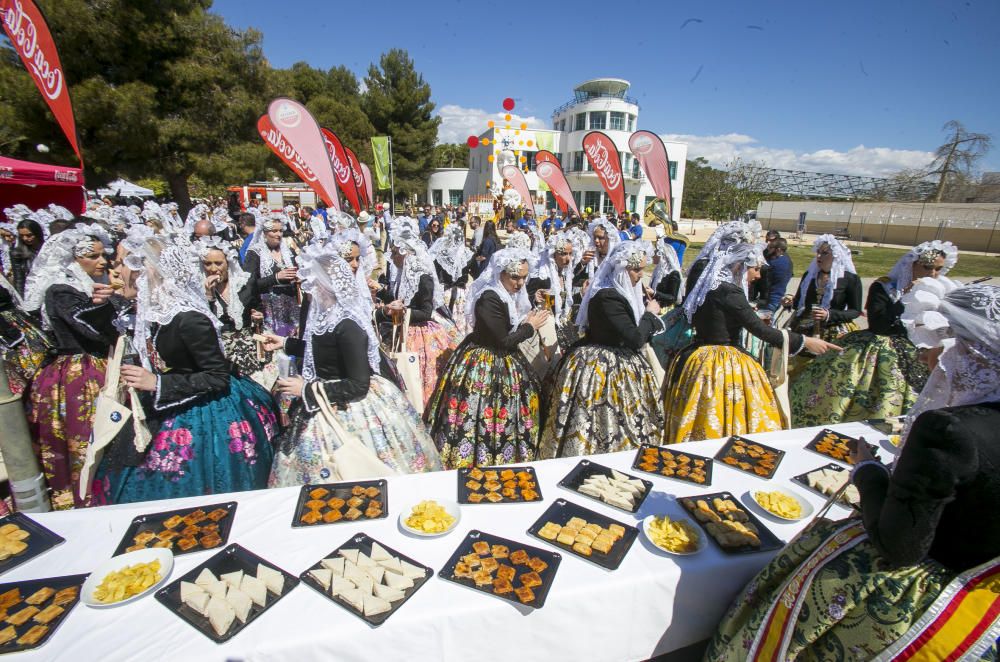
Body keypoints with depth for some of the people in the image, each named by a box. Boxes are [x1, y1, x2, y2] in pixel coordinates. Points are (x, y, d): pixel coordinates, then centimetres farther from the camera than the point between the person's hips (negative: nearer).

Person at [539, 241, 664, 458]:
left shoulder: (622, 292, 8)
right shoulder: (607, 297, -22)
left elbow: (637, 334, 14)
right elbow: (636, 339, -23)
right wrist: (650, 313, -9)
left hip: (617, 364, 9)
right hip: (603, 371, -9)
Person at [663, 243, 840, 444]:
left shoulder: (709, 288, 9)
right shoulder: (730, 292, -16)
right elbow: (762, 331, -17)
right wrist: (805, 342, -7)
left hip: (697, 359, 9)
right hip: (724, 369, -9)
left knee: (697, 428, 13)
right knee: (730, 427, 2)